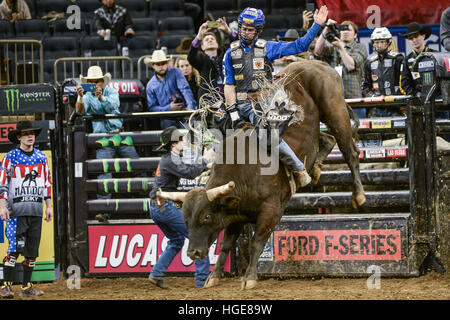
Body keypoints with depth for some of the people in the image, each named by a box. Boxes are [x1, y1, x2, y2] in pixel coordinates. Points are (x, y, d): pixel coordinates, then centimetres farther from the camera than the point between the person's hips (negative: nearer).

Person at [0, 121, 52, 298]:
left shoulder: (41, 157, 13)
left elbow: (47, 182, 17)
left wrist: (49, 206, 12)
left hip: (36, 210, 5)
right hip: (17, 209, -5)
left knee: (32, 250, 5)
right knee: (15, 247, -13)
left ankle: (26, 286, 11)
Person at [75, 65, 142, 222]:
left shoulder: (111, 91, 6)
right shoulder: (87, 96, 6)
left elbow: (113, 105, -15)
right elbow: (80, 111, -14)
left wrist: (101, 98, -34)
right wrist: (80, 97, -33)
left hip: (120, 135, 1)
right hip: (103, 139, -1)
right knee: (104, 172, -13)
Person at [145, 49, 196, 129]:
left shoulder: (175, 72, 5)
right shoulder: (150, 85, 11)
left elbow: (185, 90, -8)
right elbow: (152, 107, 9)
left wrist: (191, 107, -25)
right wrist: (169, 108, -7)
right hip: (168, 119, 1)